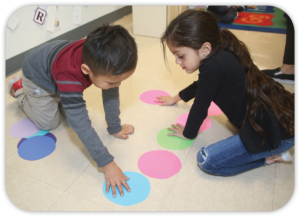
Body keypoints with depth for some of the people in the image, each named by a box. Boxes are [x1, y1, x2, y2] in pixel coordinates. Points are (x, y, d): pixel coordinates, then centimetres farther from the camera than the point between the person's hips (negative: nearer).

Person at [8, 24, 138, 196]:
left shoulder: (104, 62, -32)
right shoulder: (70, 75, -48)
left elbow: (111, 94, -19)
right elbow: (80, 124, -46)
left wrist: (115, 128, -11)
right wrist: (107, 163, -43)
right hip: (37, 74, -5)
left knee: (71, 109, 8)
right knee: (49, 123, 3)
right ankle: (19, 88, 22)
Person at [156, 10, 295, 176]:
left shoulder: (213, 66, -23)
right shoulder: (222, 56, 6)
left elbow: (200, 108, -12)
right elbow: (200, 85, 26)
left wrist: (187, 134, 8)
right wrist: (176, 98, 40)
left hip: (279, 133, -10)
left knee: (207, 160, -12)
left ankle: (271, 156, 2)